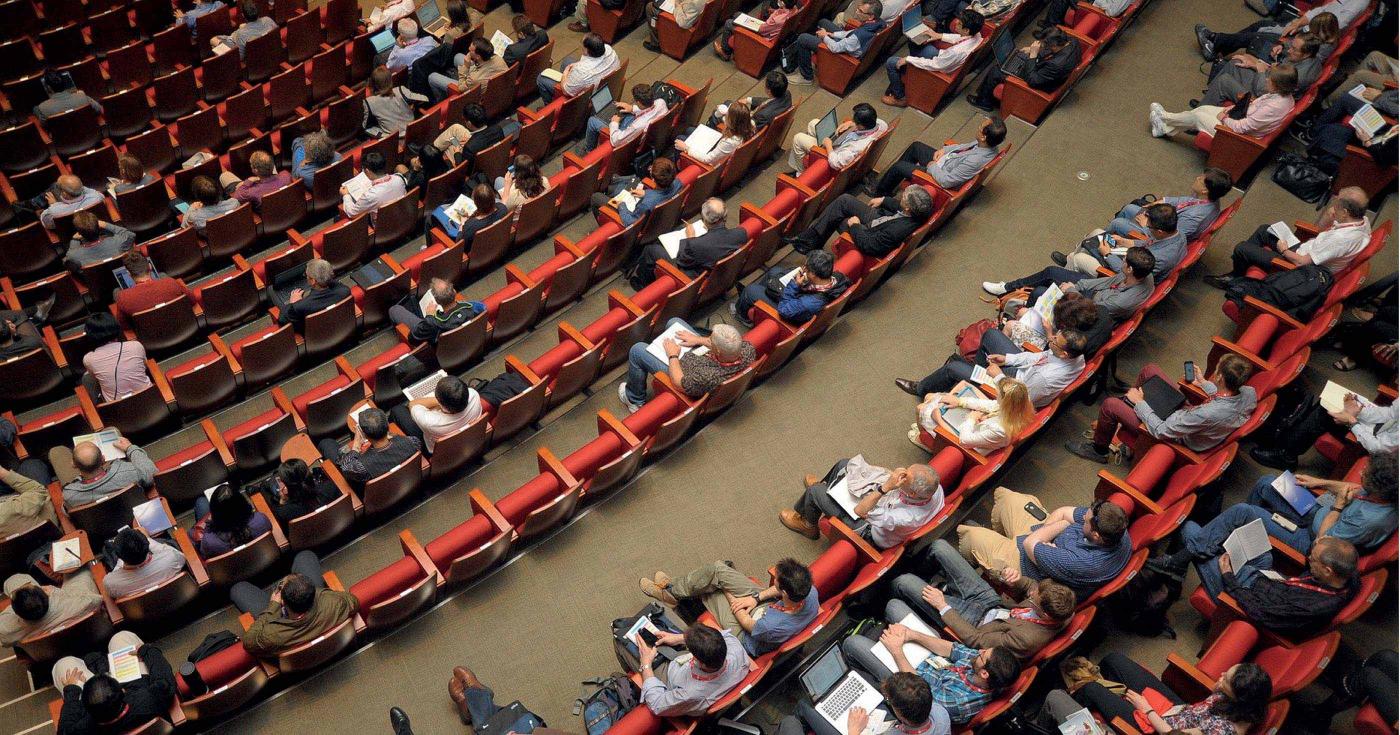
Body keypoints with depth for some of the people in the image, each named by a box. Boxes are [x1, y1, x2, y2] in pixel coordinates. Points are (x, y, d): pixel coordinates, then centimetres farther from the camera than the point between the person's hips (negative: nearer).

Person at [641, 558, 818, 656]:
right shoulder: (810, 591, -30)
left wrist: (728, 593, -6)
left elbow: (746, 622, -21)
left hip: (747, 635, -6)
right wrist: (757, 597, -14)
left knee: (705, 590, 0)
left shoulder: (772, 627, -44)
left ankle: (672, 591, 34)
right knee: (717, 569, -1)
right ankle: (674, 586, 27)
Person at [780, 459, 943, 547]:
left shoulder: (908, 517, -47)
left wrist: (885, 487, -48)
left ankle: (808, 525, 37)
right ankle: (825, 486, 50)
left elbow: (860, 511, -39)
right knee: (844, 464, 15)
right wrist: (893, 475, -22)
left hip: (868, 528, -7)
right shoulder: (935, 487, -28)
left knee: (814, 491, 1)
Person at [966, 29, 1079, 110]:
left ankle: (984, 101, 27)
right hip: (1043, 66, 9)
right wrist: (1033, 49, -7)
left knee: (994, 72, -1)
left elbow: (1032, 81, -33)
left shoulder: (1057, 64, -43)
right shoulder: (1071, 41, -17)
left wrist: (1033, 55, -34)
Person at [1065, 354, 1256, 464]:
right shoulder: (1249, 393, -22)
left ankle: (1099, 450, 26)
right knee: (1150, 370, 11)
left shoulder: (1207, 414, -42)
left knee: (1109, 405, -4)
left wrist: (1140, 403, -16)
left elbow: (1161, 431, -28)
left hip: (1177, 438, -8)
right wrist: (1204, 383, 10)